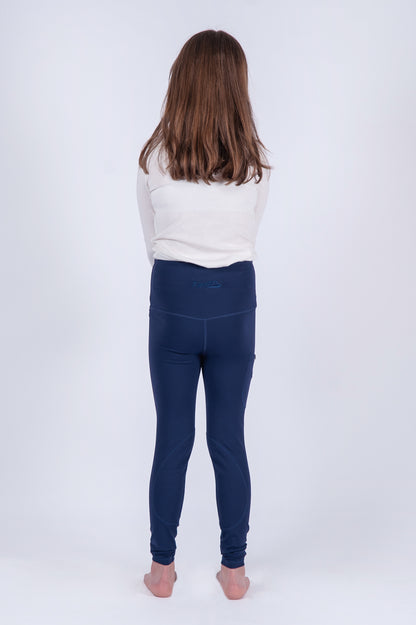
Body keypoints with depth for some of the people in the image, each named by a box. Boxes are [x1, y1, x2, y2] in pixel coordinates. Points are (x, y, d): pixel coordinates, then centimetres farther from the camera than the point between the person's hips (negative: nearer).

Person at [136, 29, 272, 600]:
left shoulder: (155, 158, -4)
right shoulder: (255, 162, -3)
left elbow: (151, 240, 7)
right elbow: (250, 237, 9)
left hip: (173, 300, 0)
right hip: (235, 302, 1)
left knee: (172, 440, 11)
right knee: (230, 441, 10)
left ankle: (162, 568, 25)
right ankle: (234, 570, 24)